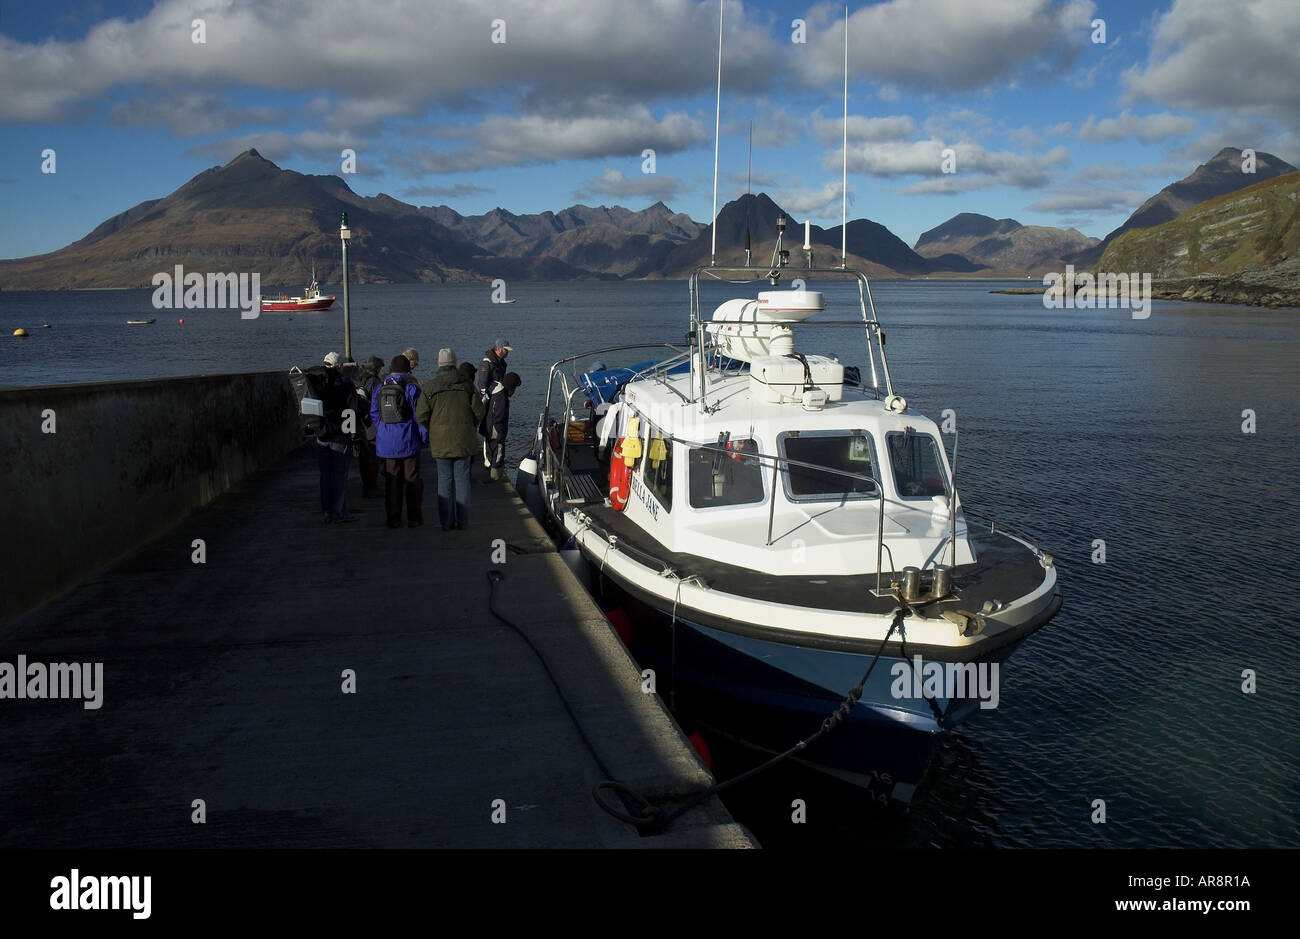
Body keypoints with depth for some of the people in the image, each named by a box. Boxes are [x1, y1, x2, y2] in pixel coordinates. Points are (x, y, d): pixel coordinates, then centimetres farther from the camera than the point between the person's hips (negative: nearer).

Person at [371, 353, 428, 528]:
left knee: (392, 481, 9)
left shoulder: (380, 389, 5)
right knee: (412, 480, 5)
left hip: (387, 443, 3)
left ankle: (393, 519, 11)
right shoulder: (411, 388, -7)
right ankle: (414, 518, 8)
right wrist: (425, 437, -1)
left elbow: (374, 414, 9)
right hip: (408, 441, -3)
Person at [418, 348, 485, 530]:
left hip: (440, 441, 0)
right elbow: (479, 412, -1)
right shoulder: (466, 385, -3)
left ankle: (446, 521, 8)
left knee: (444, 480, 7)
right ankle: (462, 520, 8)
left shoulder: (429, 387, -4)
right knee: (462, 479, 7)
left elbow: (421, 415, -5)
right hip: (463, 440, 0)